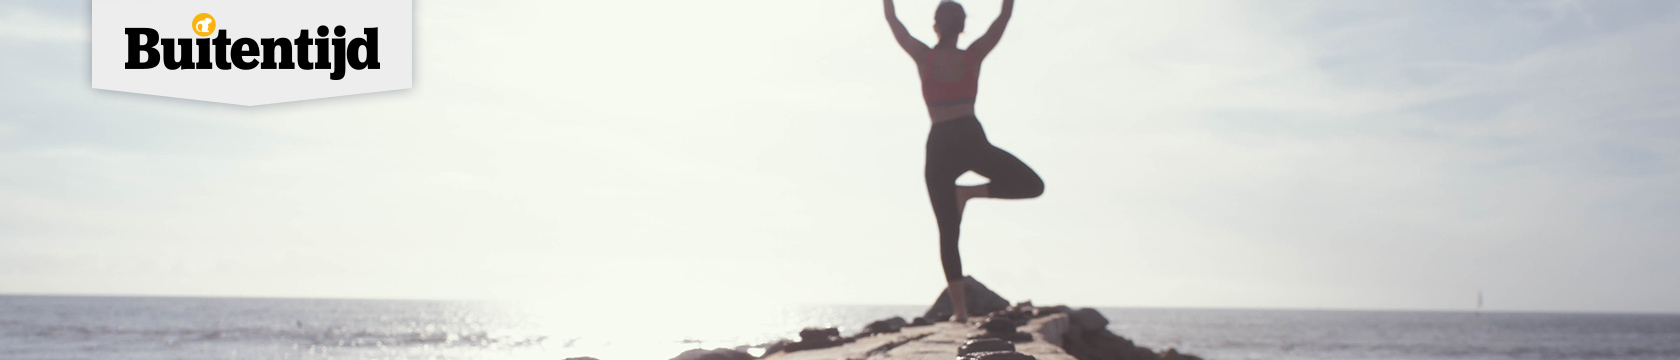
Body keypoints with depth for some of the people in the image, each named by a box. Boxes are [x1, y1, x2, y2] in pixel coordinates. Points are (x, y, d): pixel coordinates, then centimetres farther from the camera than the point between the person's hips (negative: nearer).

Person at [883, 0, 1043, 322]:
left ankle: (959, 307, -1)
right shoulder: (973, 56, 3)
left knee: (948, 231, 5)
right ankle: (970, 192, -8)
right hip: (971, 139, -1)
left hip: (940, 145, 2)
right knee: (1032, 185, 13)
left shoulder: (924, 57, 2)